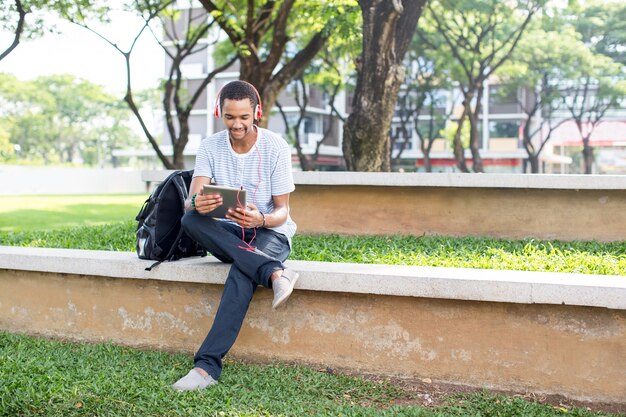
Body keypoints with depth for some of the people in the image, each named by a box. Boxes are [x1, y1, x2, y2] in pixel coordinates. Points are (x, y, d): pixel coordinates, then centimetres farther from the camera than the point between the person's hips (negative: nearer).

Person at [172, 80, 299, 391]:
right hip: (228, 234, 4)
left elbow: (282, 211, -9)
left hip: (270, 231, -3)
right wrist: (197, 204, -40)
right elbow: (190, 201, -14)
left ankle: (207, 365, -41)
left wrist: (260, 219, -34)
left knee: (242, 273, -37)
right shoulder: (210, 147, -2)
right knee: (191, 220, -30)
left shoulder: (276, 147, -9)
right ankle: (274, 273, -41)